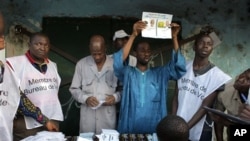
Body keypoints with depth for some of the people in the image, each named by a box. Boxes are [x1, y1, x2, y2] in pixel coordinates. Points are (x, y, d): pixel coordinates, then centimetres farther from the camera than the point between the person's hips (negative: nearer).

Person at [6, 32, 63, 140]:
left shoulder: (52, 65, 11)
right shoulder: (15, 63, -8)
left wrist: (51, 120, 16)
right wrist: (43, 119, -13)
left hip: (53, 121, 5)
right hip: (27, 125, -5)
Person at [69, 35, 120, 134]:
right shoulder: (81, 64, 1)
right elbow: (74, 89, 5)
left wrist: (115, 97, -14)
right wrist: (85, 98, -12)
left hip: (108, 115, 0)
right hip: (87, 114, 1)